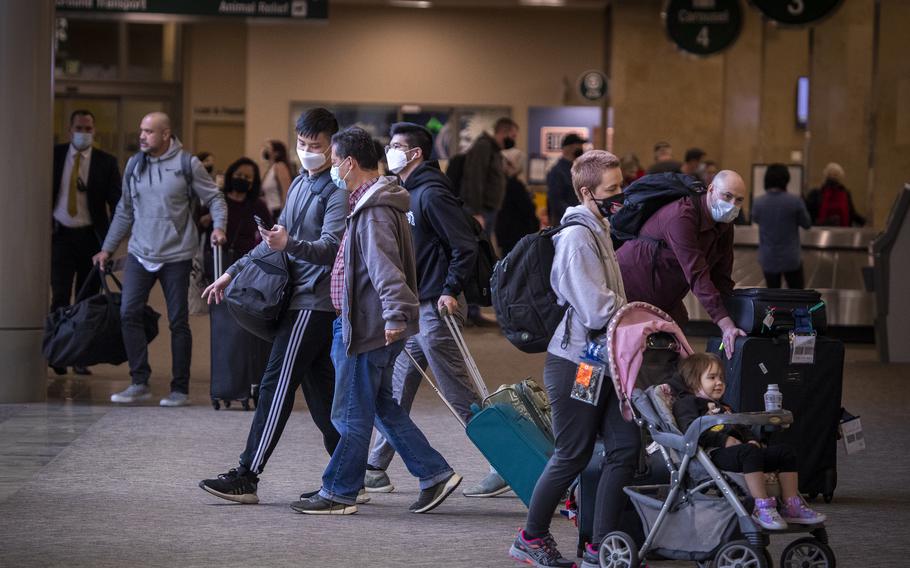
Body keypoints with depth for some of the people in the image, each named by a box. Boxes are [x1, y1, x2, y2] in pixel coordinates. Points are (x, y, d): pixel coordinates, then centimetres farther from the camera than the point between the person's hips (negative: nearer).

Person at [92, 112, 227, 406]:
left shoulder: (187, 164, -6)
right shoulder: (134, 165, 7)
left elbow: (214, 198, -1)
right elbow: (125, 212, 15)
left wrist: (219, 226, -19)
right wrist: (107, 248, 16)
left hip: (176, 255, -4)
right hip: (140, 253, 4)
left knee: (178, 321, 1)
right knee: (129, 313, -7)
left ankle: (180, 388, 10)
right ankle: (139, 382, 2)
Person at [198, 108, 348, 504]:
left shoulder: (338, 192, -10)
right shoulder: (300, 184, 18)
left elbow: (330, 247, -21)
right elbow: (275, 240, 26)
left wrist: (290, 244, -39)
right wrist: (234, 272, 21)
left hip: (313, 303, -9)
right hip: (301, 300, 9)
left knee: (276, 386, -10)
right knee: (321, 392, 9)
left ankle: (246, 477, -9)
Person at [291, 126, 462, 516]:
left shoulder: (375, 211, -19)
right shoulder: (370, 202, 15)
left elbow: (385, 266, -31)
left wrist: (394, 314, -40)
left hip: (369, 327, -11)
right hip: (361, 322, 11)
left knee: (353, 414, 0)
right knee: (381, 407, 16)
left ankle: (339, 492, 10)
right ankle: (435, 473, 17)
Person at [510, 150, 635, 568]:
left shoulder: (598, 231, 14)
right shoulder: (577, 238, -18)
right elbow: (597, 312, -23)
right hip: (575, 364, -9)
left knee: (626, 447, 4)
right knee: (573, 455, 1)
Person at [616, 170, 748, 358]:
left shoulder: (724, 224, 1)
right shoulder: (681, 217, -27)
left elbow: (722, 278, 2)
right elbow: (697, 275, -33)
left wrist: (730, 324, -11)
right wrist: (726, 325, -38)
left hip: (667, 299, 9)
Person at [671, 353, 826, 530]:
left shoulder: (722, 408, 39)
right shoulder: (686, 403, 7)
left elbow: (741, 428, 34)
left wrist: (752, 440, 9)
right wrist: (724, 440, -18)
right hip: (714, 454, -9)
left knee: (785, 451, -3)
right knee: (750, 452, -39)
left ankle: (791, 506, -8)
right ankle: (762, 507, -43)